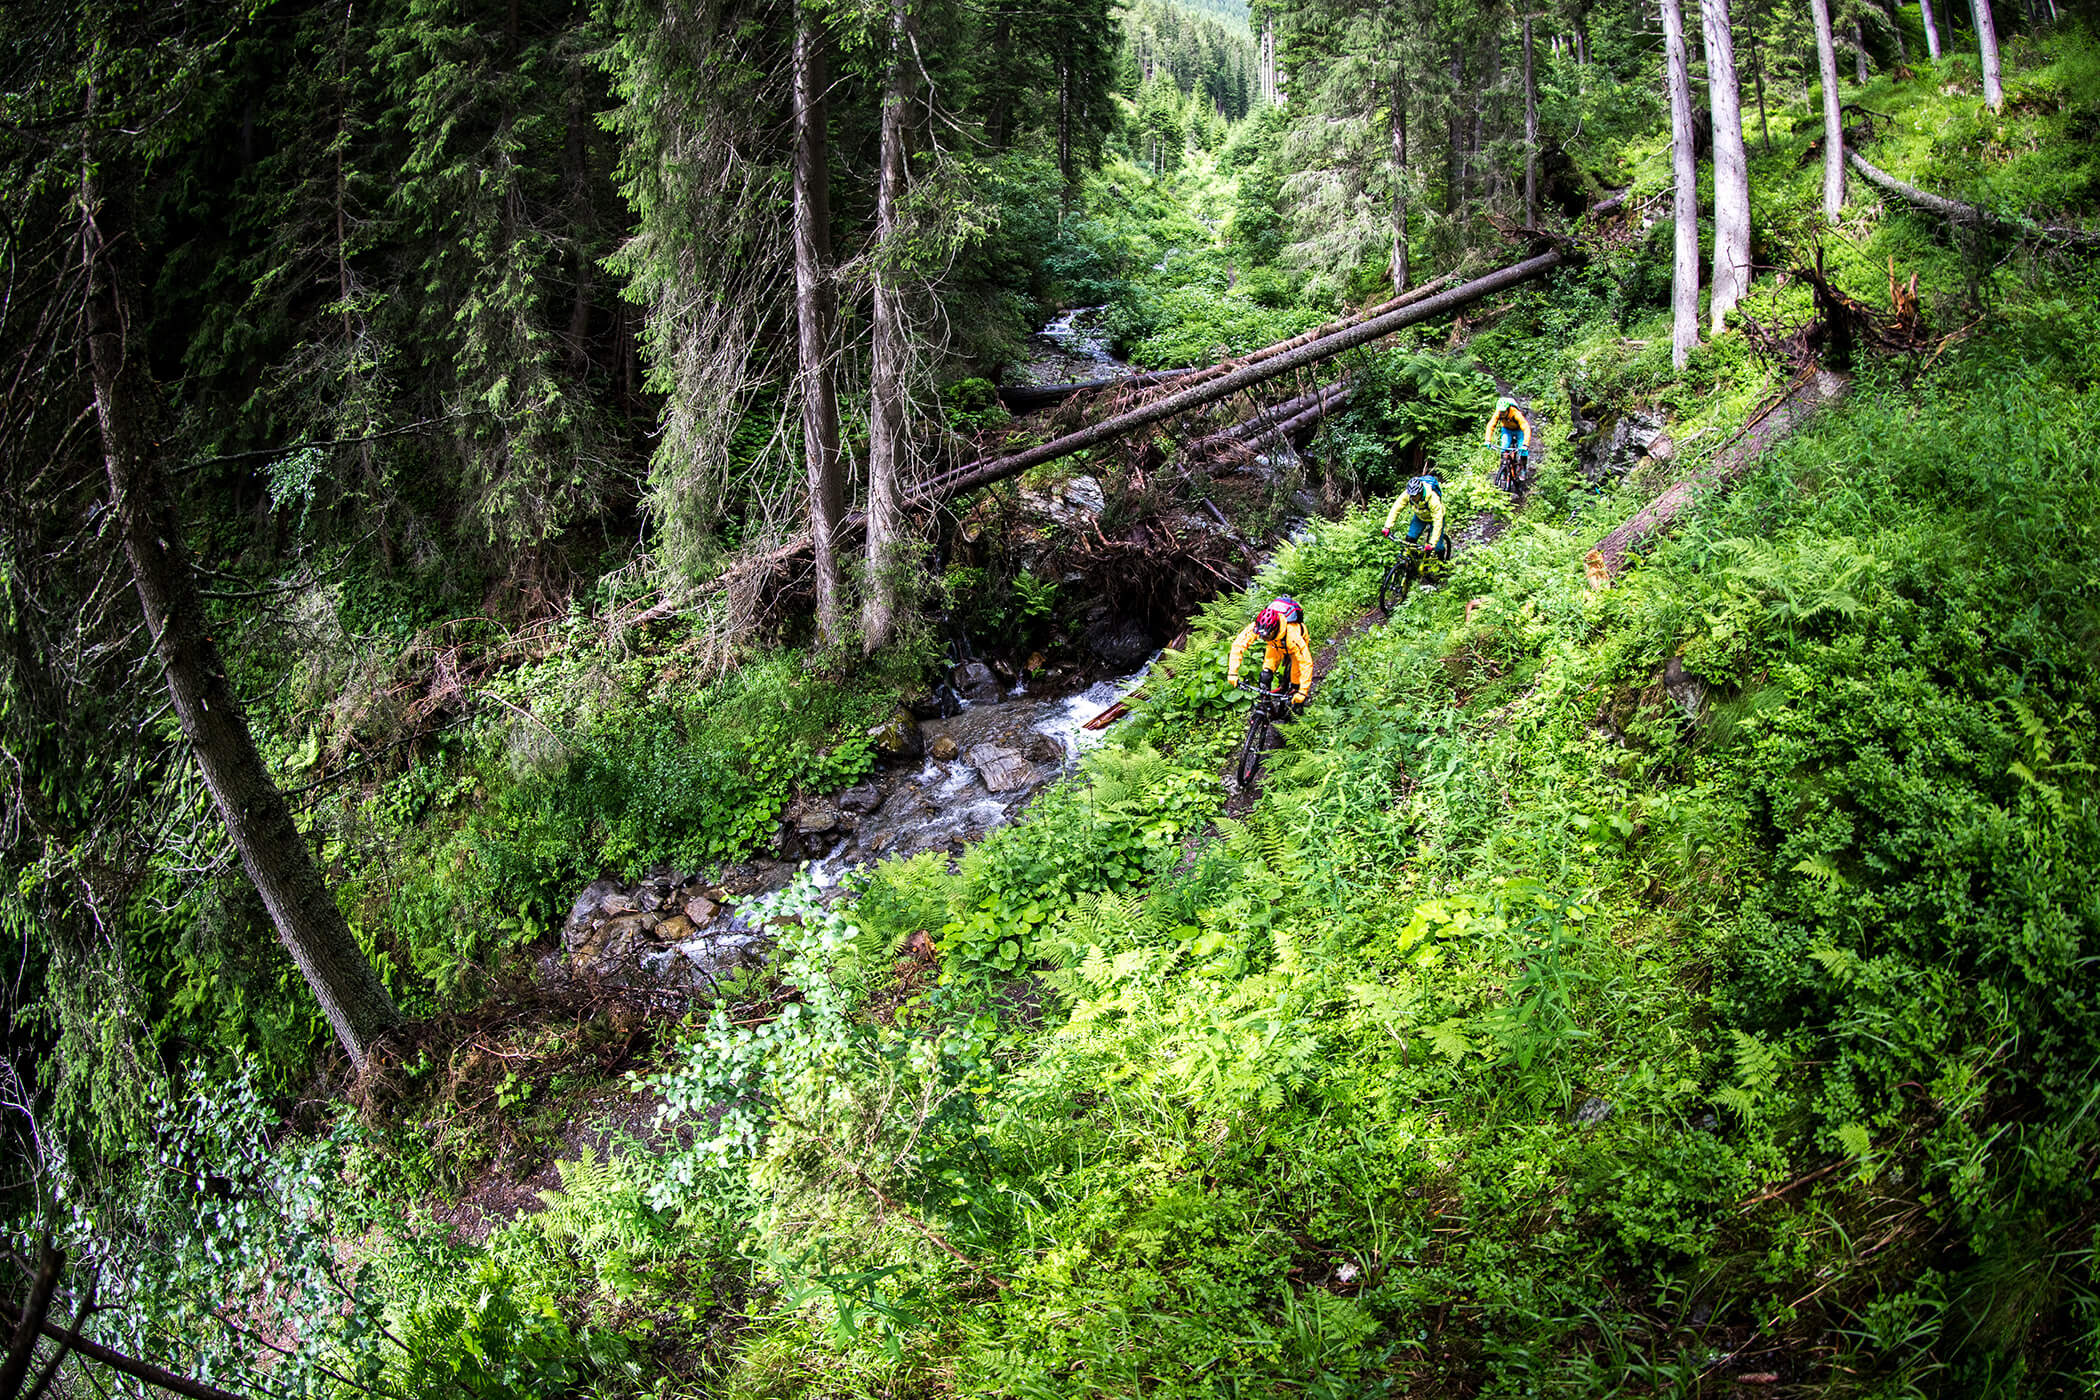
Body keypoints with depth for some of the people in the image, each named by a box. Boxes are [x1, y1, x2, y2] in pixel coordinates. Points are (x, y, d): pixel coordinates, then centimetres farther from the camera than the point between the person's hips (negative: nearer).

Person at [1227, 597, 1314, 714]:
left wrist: (1302, 693, -46)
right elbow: (1238, 644, -30)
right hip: (1276, 646, 3)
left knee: (1295, 685, -7)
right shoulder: (1257, 627, -38)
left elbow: (1307, 664, -43)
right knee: (1266, 674, -15)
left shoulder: (1293, 636, -46)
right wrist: (1232, 672, -36)